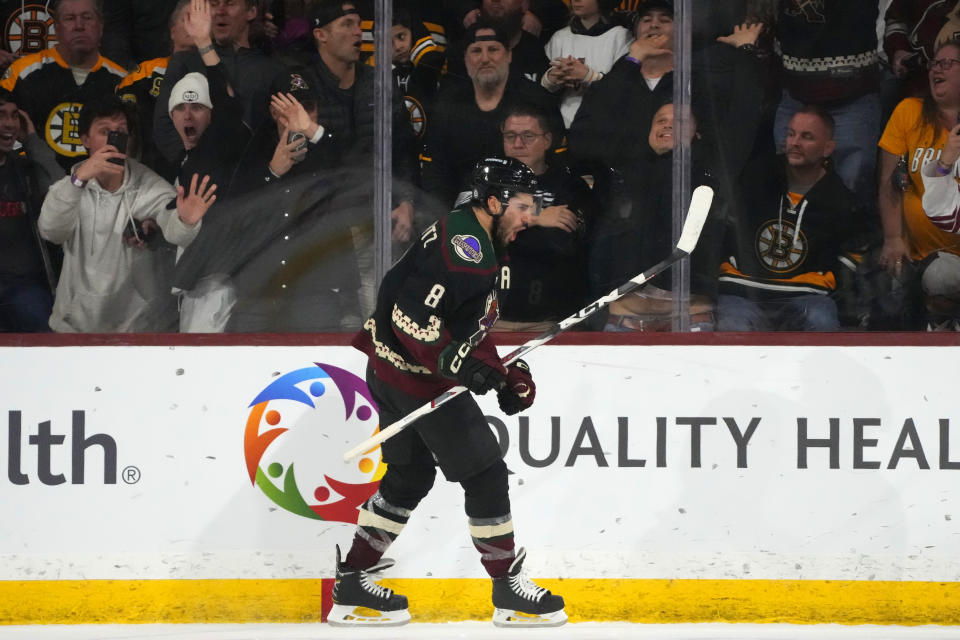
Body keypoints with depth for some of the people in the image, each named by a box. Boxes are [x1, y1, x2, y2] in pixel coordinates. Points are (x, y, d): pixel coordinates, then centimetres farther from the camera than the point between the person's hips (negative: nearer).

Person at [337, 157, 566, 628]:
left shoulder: (482, 245, 15)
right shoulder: (463, 247, -20)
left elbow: (469, 326, 22)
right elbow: (410, 314, -27)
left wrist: (507, 375, 15)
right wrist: (453, 361, -29)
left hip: (391, 373, 11)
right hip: (417, 376, -11)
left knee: (410, 478, 18)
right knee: (485, 475, -3)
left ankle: (351, 587, 21)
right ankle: (508, 591, 5)